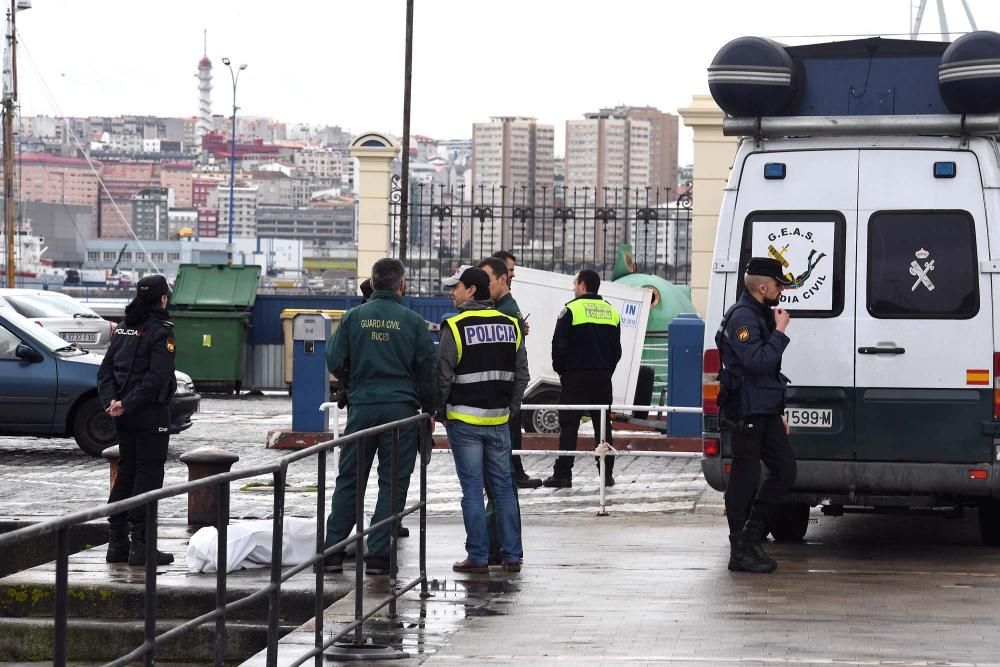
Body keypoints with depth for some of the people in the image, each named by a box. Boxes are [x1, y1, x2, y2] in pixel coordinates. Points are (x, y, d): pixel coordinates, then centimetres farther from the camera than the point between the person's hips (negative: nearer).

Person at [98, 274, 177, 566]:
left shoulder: (123, 328, 11)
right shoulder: (161, 331, -12)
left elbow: (106, 369, 8)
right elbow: (157, 377, -21)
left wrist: (111, 400, -4)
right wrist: (127, 405, -17)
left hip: (124, 415, 7)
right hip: (151, 414, -7)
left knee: (125, 472, 14)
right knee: (148, 474, -3)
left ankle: (117, 543, 16)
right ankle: (140, 545, -4)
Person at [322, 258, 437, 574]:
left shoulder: (353, 317, 1)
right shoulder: (413, 322, -2)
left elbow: (335, 362, 2)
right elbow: (427, 370, 1)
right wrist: (429, 411, 12)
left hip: (361, 407, 1)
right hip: (401, 409, -1)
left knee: (348, 480, 10)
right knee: (393, 483, 4)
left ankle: (333, 550, 7)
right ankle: (377, 554, 0)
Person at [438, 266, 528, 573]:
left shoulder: (455, 327, -11)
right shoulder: (510, 325, 6)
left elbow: (443, 376, -9)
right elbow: (521, 374, 9)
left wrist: (441, 412, 5)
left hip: (464, 420, -5)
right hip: (499, 420, 5)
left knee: (472, 489, 0)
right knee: (503, 487, 10)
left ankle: (478, 556, 1)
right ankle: (512, 555, 11)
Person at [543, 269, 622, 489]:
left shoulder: (571, 310, -8)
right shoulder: (611, 312, 11)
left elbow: (559, 346, -8)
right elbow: (617, 349, 14)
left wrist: (560, 370, 5)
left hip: (576, 377, -5)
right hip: (603, 378, 5)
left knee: (568, 425, -2)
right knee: (603, 425, 10)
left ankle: (562, 474, -5)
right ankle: (607, 473, 9)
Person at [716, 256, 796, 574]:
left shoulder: (761, 315, 19)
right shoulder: (742, 316, -14)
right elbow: (757, 362, -26)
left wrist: (779, 412, 26)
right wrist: (780, 331, -17)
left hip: (765, 411, 10)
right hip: (745, 413, -10)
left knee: (785, 470, 8)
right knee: (746, 478, -4)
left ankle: (751, 535, 17)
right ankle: (741, 551, 2)